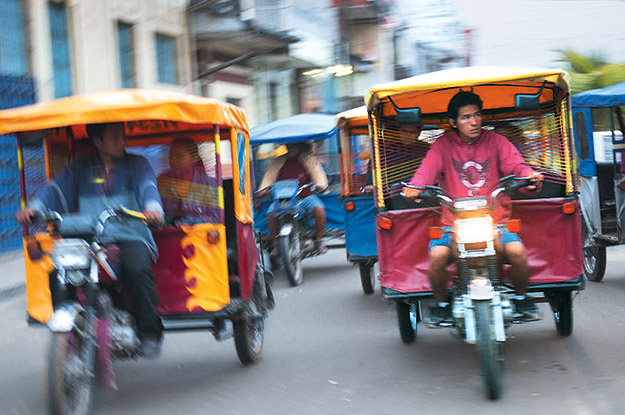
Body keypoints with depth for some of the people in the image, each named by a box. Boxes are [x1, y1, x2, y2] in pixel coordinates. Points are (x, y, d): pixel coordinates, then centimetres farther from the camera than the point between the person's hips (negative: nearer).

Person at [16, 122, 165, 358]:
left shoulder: (137, 165, 14)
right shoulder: (80, 169, 19)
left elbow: (148, 188, -4)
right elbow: (57, 190, 6)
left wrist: (153, 208, -29)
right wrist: (34, 208, -16)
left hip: (130, 236, -2)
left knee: (137, 268, -33)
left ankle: (149, 333, -21)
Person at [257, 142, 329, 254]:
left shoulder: (309, 159, 6)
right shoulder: (279, 161, 9)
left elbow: (317, 173, -4)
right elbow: (269, 175, 3)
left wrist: (320, 185, -26)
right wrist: (263, 189, -16)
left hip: (305, 197, -1)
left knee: (319, 210, -28)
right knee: (271, 214, -25)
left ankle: (319, 241, -8)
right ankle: (276, 244, -6)